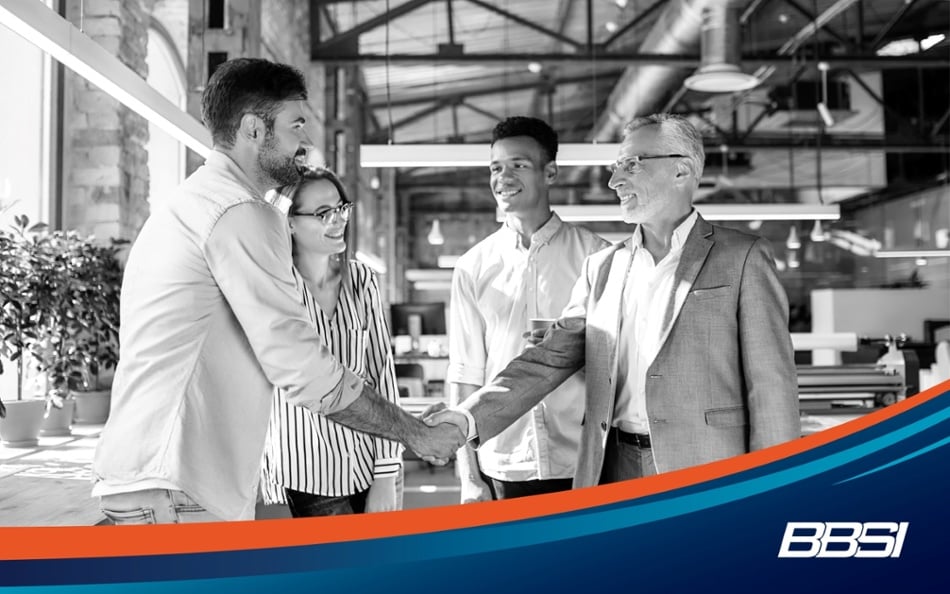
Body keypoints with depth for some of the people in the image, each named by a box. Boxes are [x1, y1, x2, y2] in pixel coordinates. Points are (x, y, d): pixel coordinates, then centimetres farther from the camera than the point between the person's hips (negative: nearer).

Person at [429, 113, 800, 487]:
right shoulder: (602, 268, 13)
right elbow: (551, 359, 7)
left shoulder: (742, 259, 0)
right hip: (615, 472, 4)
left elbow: (770, 385, -3)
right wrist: (468, 419, -7)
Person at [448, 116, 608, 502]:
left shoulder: (594, 256, -2)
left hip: (583, 462, -1)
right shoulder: (472, 268, 3)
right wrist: (469, 479, 1)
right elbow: (465, 375, 3)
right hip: (503, 468, 1)